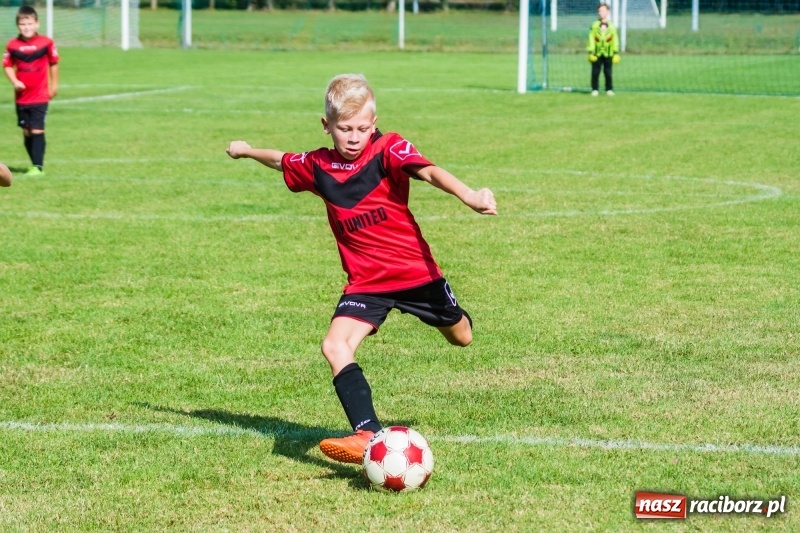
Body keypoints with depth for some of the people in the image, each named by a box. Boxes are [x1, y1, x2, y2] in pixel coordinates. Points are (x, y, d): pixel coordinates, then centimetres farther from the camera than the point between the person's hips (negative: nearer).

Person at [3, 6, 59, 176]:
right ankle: (35, 164, 21)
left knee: (37, 130, -10)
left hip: (40, 96, -3)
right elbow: (8, 66, 6)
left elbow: (53, 64, 5)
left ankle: (38, 167, -8)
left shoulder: (46, 43, -8)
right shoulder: (12, 45, -4)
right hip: (22, 97, 3)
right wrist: (14, 81, -10)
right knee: (26, 132, 9)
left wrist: (54, 85, 10)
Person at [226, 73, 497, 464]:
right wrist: (246, 151, 40)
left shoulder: (389, 149, -14)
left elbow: (429, 172, -32)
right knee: (335, 346, -22)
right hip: (365, 281, 2)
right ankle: (368, 434, -30)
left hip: (415, 270, -2)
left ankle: (452, 316, 59)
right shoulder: (316, 167, -1)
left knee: (460, 338, 19)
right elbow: (280, 160, 22)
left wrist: (469, 197, -49)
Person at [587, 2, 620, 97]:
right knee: (595, 72, 0)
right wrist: (591, 52, -5)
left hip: (608, 54, 0)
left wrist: (616, 53, 2)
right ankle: (595, 89, 7)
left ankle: (609, 89, 11)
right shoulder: (594, 25, 4)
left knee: (608, 73, 2)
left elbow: (615, 40, 7)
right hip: (597, 53, 0)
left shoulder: (612, 26, 6)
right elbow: (591, 39, 2)